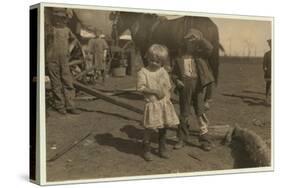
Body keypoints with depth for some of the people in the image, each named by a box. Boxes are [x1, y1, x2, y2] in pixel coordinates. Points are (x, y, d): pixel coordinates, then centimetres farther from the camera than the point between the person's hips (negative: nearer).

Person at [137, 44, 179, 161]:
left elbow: (168, 87, 14)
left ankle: (162, 149, 27)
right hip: (152, 104, -5)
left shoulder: (163, 71, 7)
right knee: (150, 128, -4)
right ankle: (146, 150, 12)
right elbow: (140, 87, -15)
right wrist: (154, 91, -19)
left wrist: (167, 98, 3)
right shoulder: (143, 72, -8)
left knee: (163, 127, 11)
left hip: (164, 104, 5)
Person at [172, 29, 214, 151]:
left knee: (201, 113, 2)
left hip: (198, 87, -1)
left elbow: (209, 48, -20)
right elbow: (174, 73, 9)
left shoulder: (200, 54, 1)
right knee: (184, 114, 9)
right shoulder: (181, 56, 5)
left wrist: (200, 38, -23)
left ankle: (205, 140, 9)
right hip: (184, 88, 1)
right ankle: (182, 139, 19)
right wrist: (177, 81, -9)